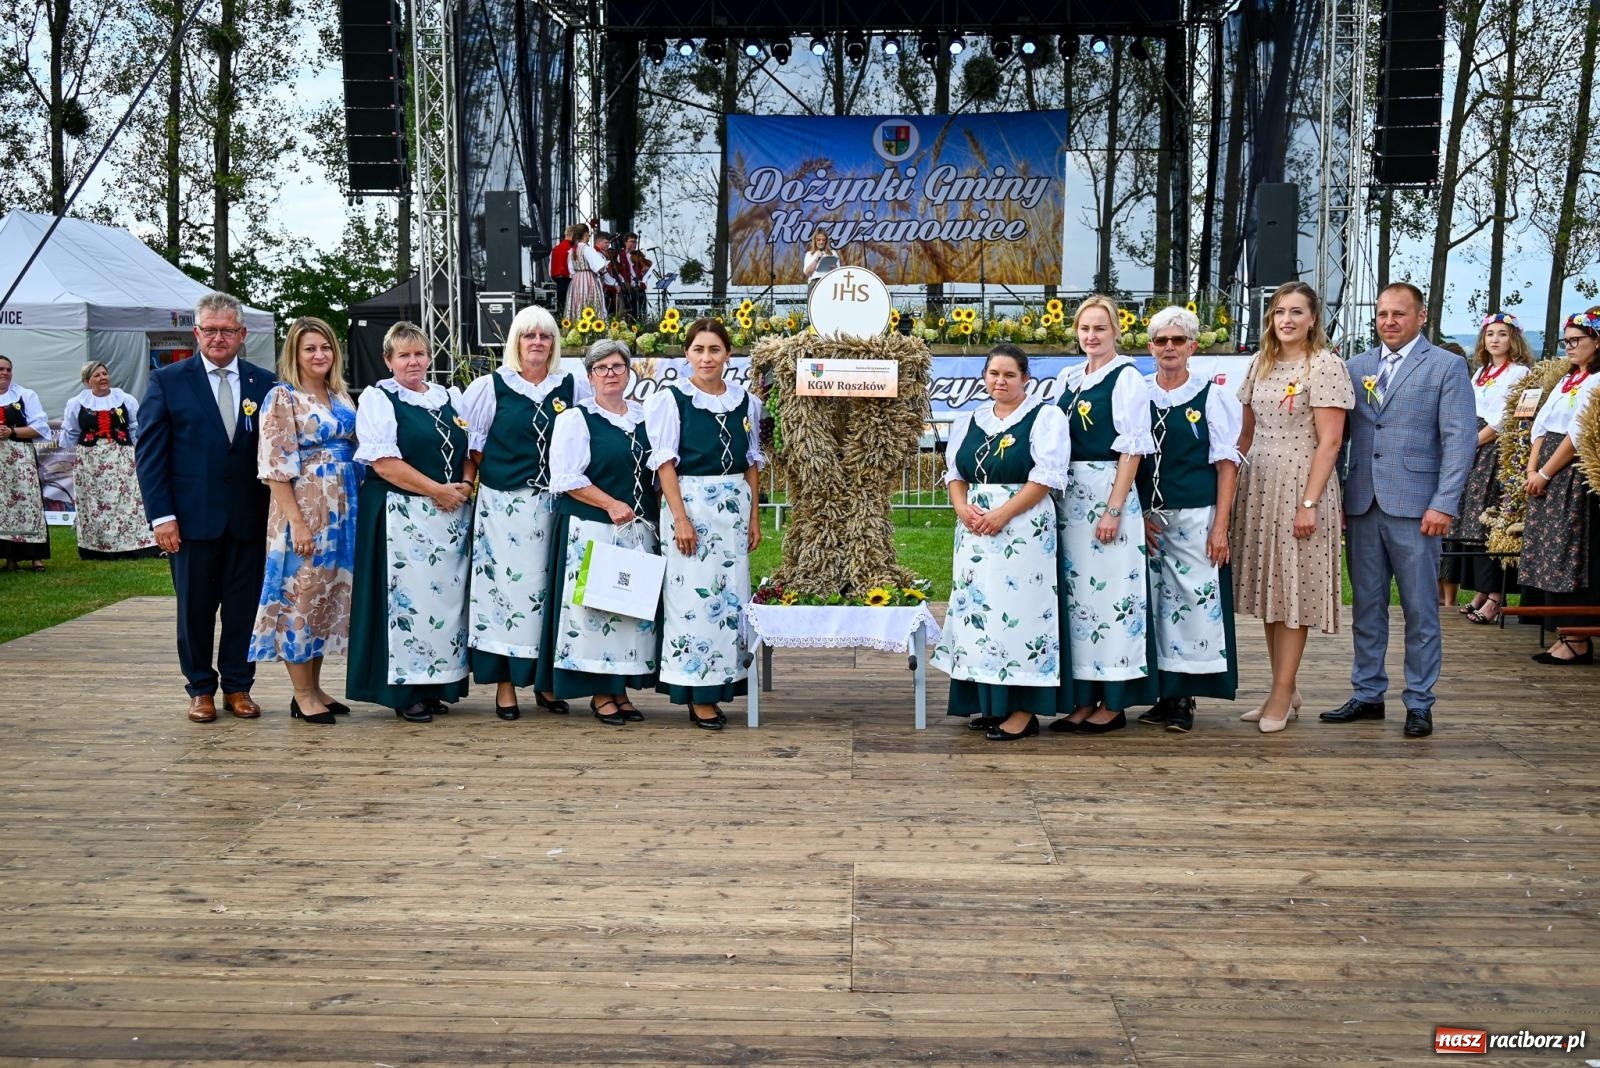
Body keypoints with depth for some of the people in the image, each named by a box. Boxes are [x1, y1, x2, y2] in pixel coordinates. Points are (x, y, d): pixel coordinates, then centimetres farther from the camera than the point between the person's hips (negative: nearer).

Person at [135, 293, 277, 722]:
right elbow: (149, 451, -1)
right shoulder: (168, 381, 1)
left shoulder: (264, 383, 5)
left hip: (249, 520, 1)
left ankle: (237, 686, 20)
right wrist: (161, 515, -8)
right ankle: (200, 688, 22)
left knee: (243, 606, 7)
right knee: (195, 607, 8)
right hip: (192, 519, -1)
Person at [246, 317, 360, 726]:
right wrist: (296, 521, -19)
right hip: (304, 511, -7)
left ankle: (315, 687, 21)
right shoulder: (282, 397, -7)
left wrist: (355, 510, 11)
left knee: (330, 595, 11)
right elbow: (274, 467, -13)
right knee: (302, 595, -2)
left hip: (342, 511, 7)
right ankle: (303, 695, 8)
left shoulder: (340, 396, 13)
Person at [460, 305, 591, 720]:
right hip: (503, 506, -2)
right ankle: (504, 685, 6)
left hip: (554, 505, 2)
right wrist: (497, 472, 2)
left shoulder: (573, 388, 7)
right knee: (505, 585, -2)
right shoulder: (490, 387, 2)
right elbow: (469, 441, 6)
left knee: (549, 588, 7)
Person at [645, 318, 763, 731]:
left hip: (735, 507, 4)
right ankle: (698, 695, 4)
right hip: (690, 503, -4)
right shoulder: (671, 399, -3)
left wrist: (754, 516, 8)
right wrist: (680, 518, -13)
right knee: (693, 596, -3)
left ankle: (721, 680, 17)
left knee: (731, 596, 6)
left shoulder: (746, 401, 9)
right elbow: (665, 463, -6)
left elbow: (753, 462, 13)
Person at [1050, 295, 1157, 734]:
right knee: (1075, 593, 8)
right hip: (1069, 496, 7)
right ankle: (1084, 698, 16)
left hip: (1109, 493, -7)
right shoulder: (1066, 378, 14)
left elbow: (1131, 450, -10)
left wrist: (1114, 509, -16)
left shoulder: (1126, 378, -5)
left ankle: (1114, 703, 5)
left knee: (1110, 590, -3)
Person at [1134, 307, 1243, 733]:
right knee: (1154, 601, 6)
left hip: (1196, 518, -3)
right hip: (1147, 517, 3)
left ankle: (1185, 698, 5)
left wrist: (1220, 526, -9)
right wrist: (1138, 516, 0)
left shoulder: (1211, 396, 1)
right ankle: (1163, 693, 15)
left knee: (1196, 601, -4)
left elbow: (1227, 464, -1)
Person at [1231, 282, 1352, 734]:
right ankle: (1285, 690, 19)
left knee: (1293, 588, -1)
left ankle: (1282, 695, 6)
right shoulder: (1260, 363, 11)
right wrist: (1230, 483, 6)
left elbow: (1329, 441, -12)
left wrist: (1309, 503, -18)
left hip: (1300, 487, -6)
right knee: (1269, 589, 9)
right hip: (1258, 486, 6)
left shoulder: (1325, 366, -8)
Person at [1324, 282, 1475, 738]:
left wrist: (1444, 504, -13)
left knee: (1420, 610, 3)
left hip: (1414, 507, -4)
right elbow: (1341, 434, 10)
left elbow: (1459, 440, -5)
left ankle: (1419, 703, 13)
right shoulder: (1357, 367, 12)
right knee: (1366, 606, 10)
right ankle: (1368, 694, 20)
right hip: (1362, 505, 4)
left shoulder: (1447, 366, 1)